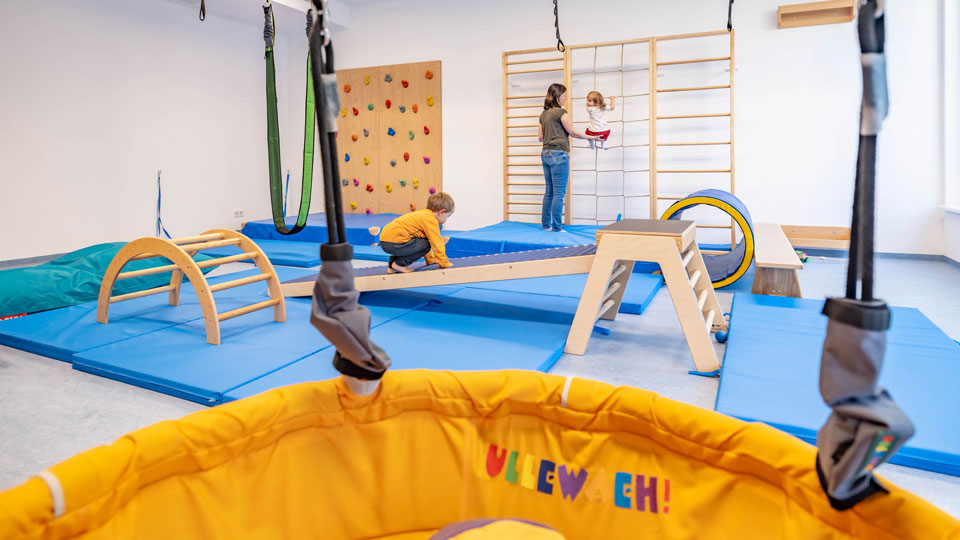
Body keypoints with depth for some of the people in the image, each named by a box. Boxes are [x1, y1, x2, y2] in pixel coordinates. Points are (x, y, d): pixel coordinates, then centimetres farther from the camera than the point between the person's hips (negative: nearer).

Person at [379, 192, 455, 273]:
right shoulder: (431, 220, -8)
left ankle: (392, 266, 17)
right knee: (425, 245, -7)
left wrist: (431, 260, 37)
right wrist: (445, 264, -2)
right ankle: (399, 264, -3)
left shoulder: (424, 215, 25)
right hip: (393, 243, -10)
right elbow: (436, 242, -10)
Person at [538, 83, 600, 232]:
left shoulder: (543, 114, 12)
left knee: (549, 191, 12)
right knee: (559, 193, -4)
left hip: (546, 153, 8)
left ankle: (546, 225, 15)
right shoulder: (560, 112, -9)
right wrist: (591, 137, 5)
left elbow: (540, 137, 15)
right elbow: (573, 133, -5)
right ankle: (556, 228, -2)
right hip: (558, 154, -8)